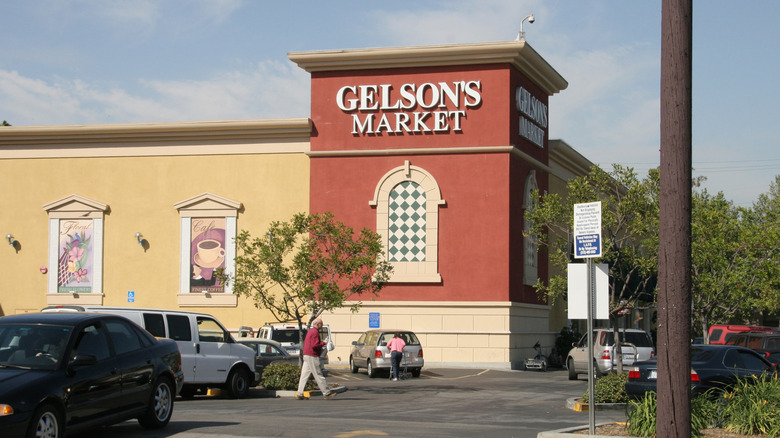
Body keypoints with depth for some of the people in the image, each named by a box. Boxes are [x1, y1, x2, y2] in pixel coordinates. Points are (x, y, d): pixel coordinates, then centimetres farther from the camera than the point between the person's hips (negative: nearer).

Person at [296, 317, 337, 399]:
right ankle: (326, 393, -2)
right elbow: (314, 345, -23)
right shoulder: (315, 332, -14)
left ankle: (299, 394, 6)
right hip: (312, 356, -10)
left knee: (304, 375, 7)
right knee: (318, 376, -5)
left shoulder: (310, 331, 19)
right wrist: (323, 343, -8)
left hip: (306, 355, 10)